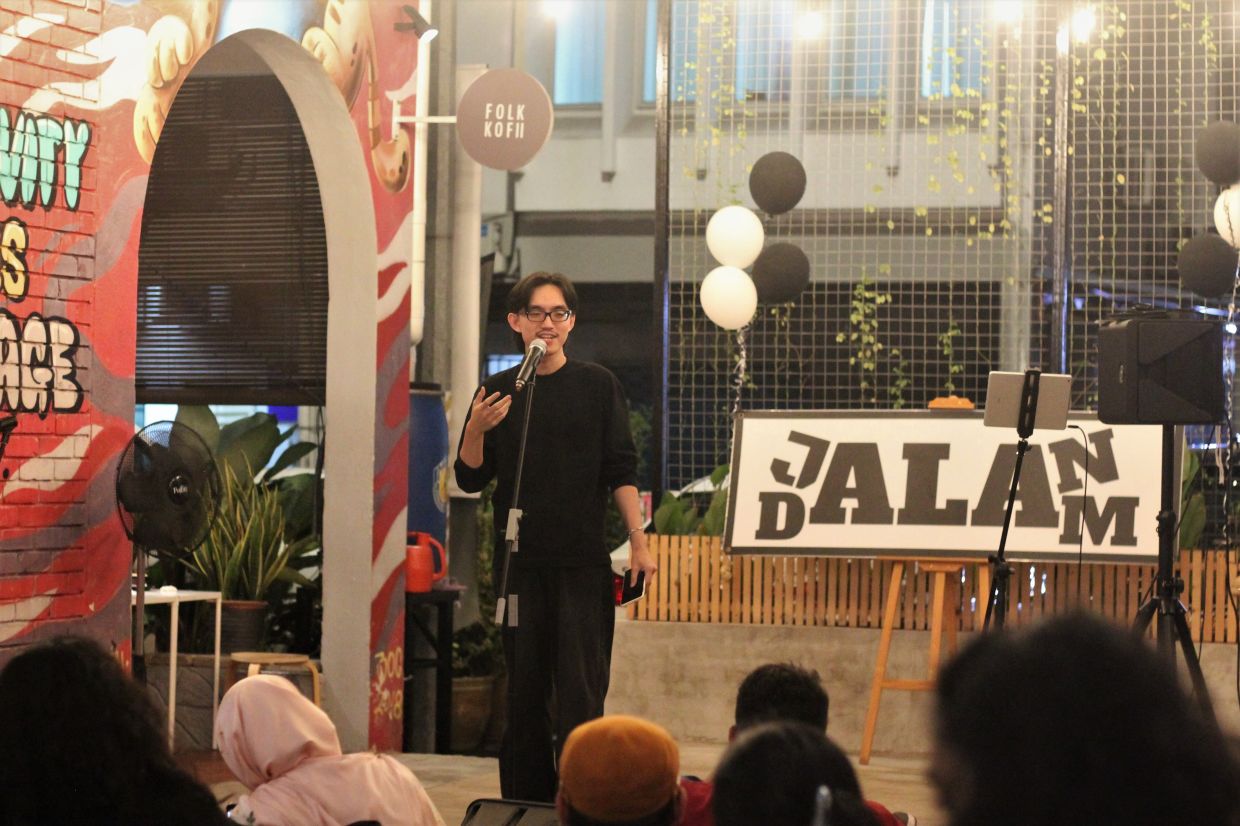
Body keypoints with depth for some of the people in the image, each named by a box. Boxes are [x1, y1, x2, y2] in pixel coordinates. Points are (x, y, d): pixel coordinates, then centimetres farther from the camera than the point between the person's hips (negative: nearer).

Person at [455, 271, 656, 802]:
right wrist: (476, 431, -11)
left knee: (581, 693, -7)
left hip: (584, 563, -2)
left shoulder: (597, 386, 5)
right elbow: (470, 479, 8)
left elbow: (621, 472, 3)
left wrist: (638, 543, -5)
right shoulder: (498, 391, 8)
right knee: (524, 693, 5)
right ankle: (527, 806, 12)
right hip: (521, 563, 2)